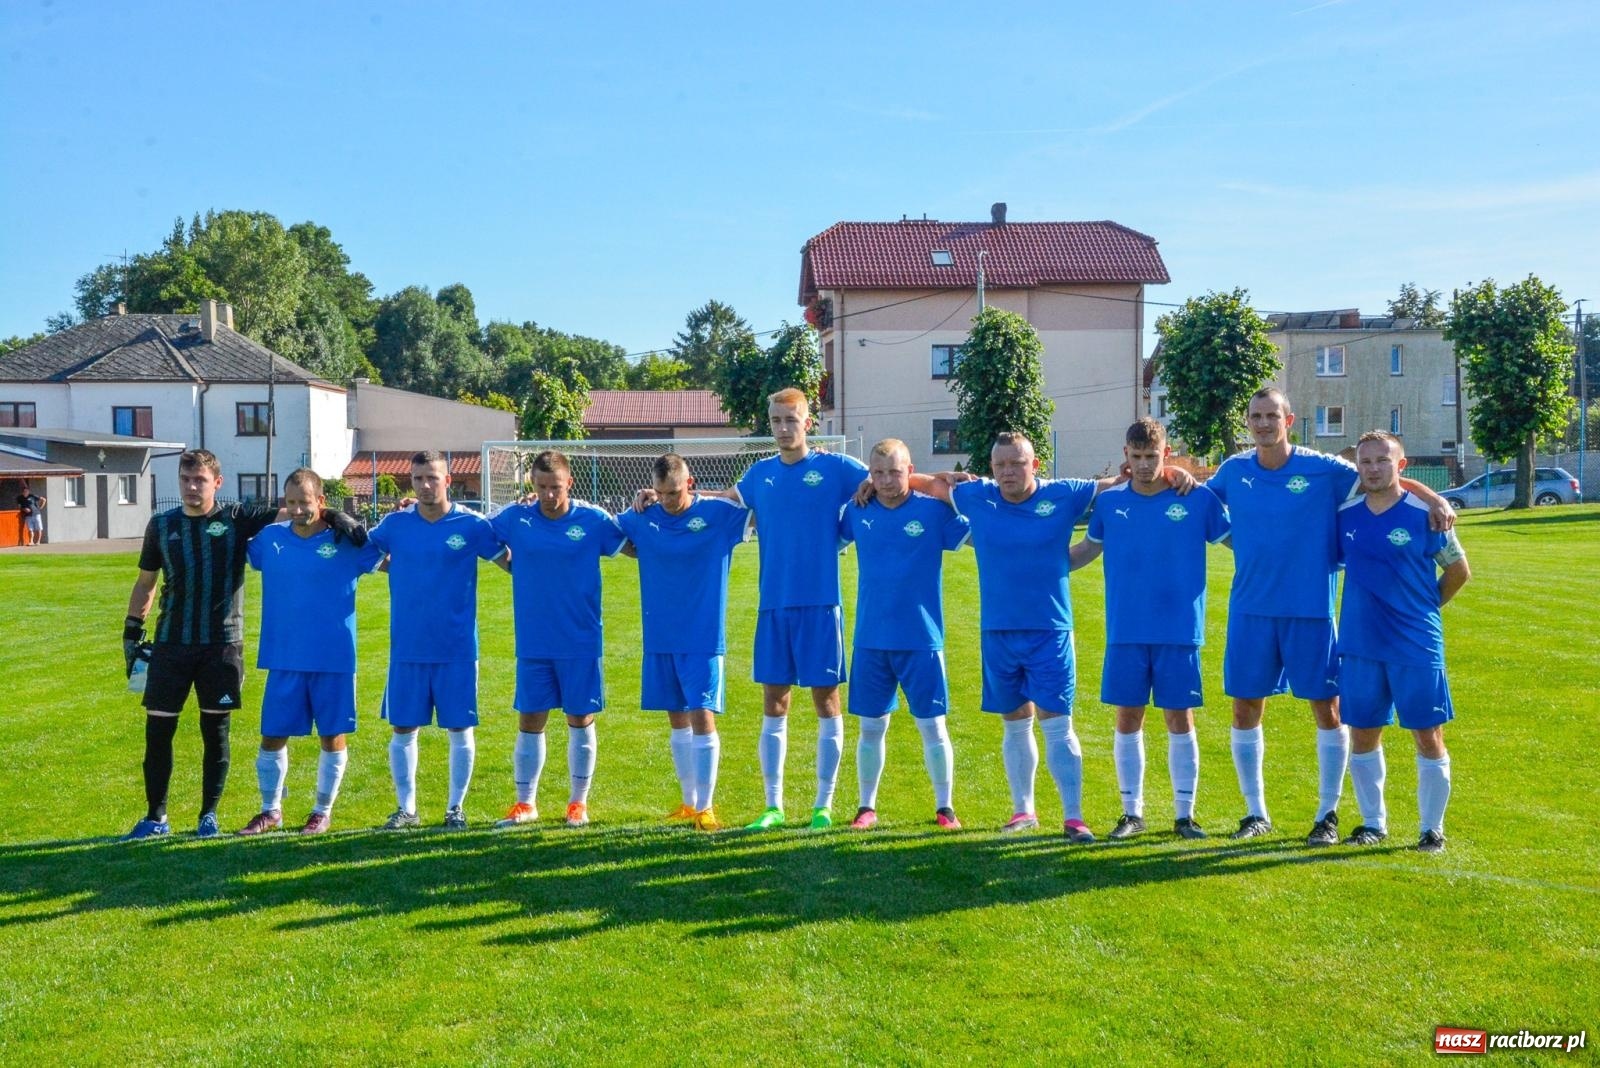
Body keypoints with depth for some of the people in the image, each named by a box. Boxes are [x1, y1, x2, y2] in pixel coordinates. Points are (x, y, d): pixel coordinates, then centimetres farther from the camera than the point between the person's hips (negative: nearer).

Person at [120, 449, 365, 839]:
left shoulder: (237, 519, -1)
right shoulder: (161, 525, 7)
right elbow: (145, 583, 14)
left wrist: (333, 516, -23)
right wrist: (131, 631, 10)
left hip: (222, 645, -2)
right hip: (171, 644, 2)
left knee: (215, 731, 5)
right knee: (157, 729, 2)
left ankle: (209, 816, 18)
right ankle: (155, 817, 16)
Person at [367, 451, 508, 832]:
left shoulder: (472, 526, -4)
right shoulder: (395, 525, 3)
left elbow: (515, 562, -1)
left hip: (457, 648, -2)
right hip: (407, 649, 2)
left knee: (459, 729, 6)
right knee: (403, 729, 8)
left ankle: (456, 807, 21)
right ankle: (406, 808, 24)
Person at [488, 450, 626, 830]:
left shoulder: (594, 520, -5)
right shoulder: (514, 519, -1)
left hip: (580, 643, -1)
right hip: (532, 644, 1)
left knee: (581, 720, 7)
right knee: (529, 722, 7)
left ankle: (578, 802, 22)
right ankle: (525, 803, 21)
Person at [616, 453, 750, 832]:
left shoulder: (717, 513, -7)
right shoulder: (642, 519, 3)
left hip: (702, 638, -4)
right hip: (659, 639, 4)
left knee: (702, 717, -8)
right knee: (677, 720, 12)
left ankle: (704, 808, 1)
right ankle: (688, 803, 24)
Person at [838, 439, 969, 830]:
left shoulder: (934, 509, -5)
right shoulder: (858, 511, 3)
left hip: (920, 640, -2)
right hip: (870, 640, 3)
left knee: (932, 726, 5)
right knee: (871, 728, 10)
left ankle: (944, 806, 19)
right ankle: (867, 806, 23)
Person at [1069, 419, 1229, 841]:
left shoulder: (1199, 499, -3)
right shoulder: (1109, 502, 4)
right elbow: (1086, 549, 17)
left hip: (1179, 631, -2)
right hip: (1125, 632, 2)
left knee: (1179, 719, 4)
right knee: (1127, 719, 6)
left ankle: (1184, 813, 17)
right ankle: (1131, 812, 19)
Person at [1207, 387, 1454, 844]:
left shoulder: (1323, 469, -6)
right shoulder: (1233, 471, 2)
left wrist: (1434, 499, -17)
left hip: (1310, 609, -2)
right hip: (1250, 609, 3)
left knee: (1326, 708, 3)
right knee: (1245, 709, 6)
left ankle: (1328, 814, 19)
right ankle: (1255, 812, 22)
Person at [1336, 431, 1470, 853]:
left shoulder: (1424, 514, -7)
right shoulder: (1345, 516, 3)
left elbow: (1459, 571, 4)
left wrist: (1423, 607, 8)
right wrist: (1366, 609, 10)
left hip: (1416, 646, -3)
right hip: (1359, 646, 4)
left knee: (1428, 735, 2)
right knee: (1362, 735, 10)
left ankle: (1432, 828, 15)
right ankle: (1373, 823, 25)